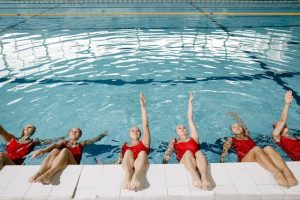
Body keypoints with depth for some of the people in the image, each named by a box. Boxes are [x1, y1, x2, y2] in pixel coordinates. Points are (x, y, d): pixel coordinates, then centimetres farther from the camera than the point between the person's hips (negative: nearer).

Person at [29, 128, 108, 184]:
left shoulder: (81, 144, 30)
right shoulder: (63, 142, 26)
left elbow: (94, 139, 28)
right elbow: (55, 145, 2)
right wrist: (44, 150, -17)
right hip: (57, 166, 1)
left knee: (65, 150, -30)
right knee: (55, 151, -28)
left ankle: (48, 174, -59)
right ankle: (38, 173, -56)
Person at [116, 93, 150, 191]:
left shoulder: (144, 143, 26)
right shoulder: (125, 146, 32)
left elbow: (145, 125, 18)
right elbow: (120, 159, 19)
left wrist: (143, 106, 13)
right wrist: (119, 161, -6)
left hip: (140, 166, -1)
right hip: (127, 166, 1)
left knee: (142, 153, -29)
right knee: (128, 152, -26)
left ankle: (136, 177, -58)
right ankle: (127, 177, -54)